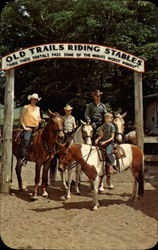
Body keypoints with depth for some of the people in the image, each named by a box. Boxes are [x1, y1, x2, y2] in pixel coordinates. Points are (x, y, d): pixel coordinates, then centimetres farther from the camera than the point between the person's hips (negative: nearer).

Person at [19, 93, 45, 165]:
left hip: (36, 128, 6)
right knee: (26, 140, -28)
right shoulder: (26, 107, 3)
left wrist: (42, 120, 1)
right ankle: (23, 158, -30)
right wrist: (24, 127, -9)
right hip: (28, 128, -6)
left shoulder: (38, 108, 18)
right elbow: (21, 118, 0)